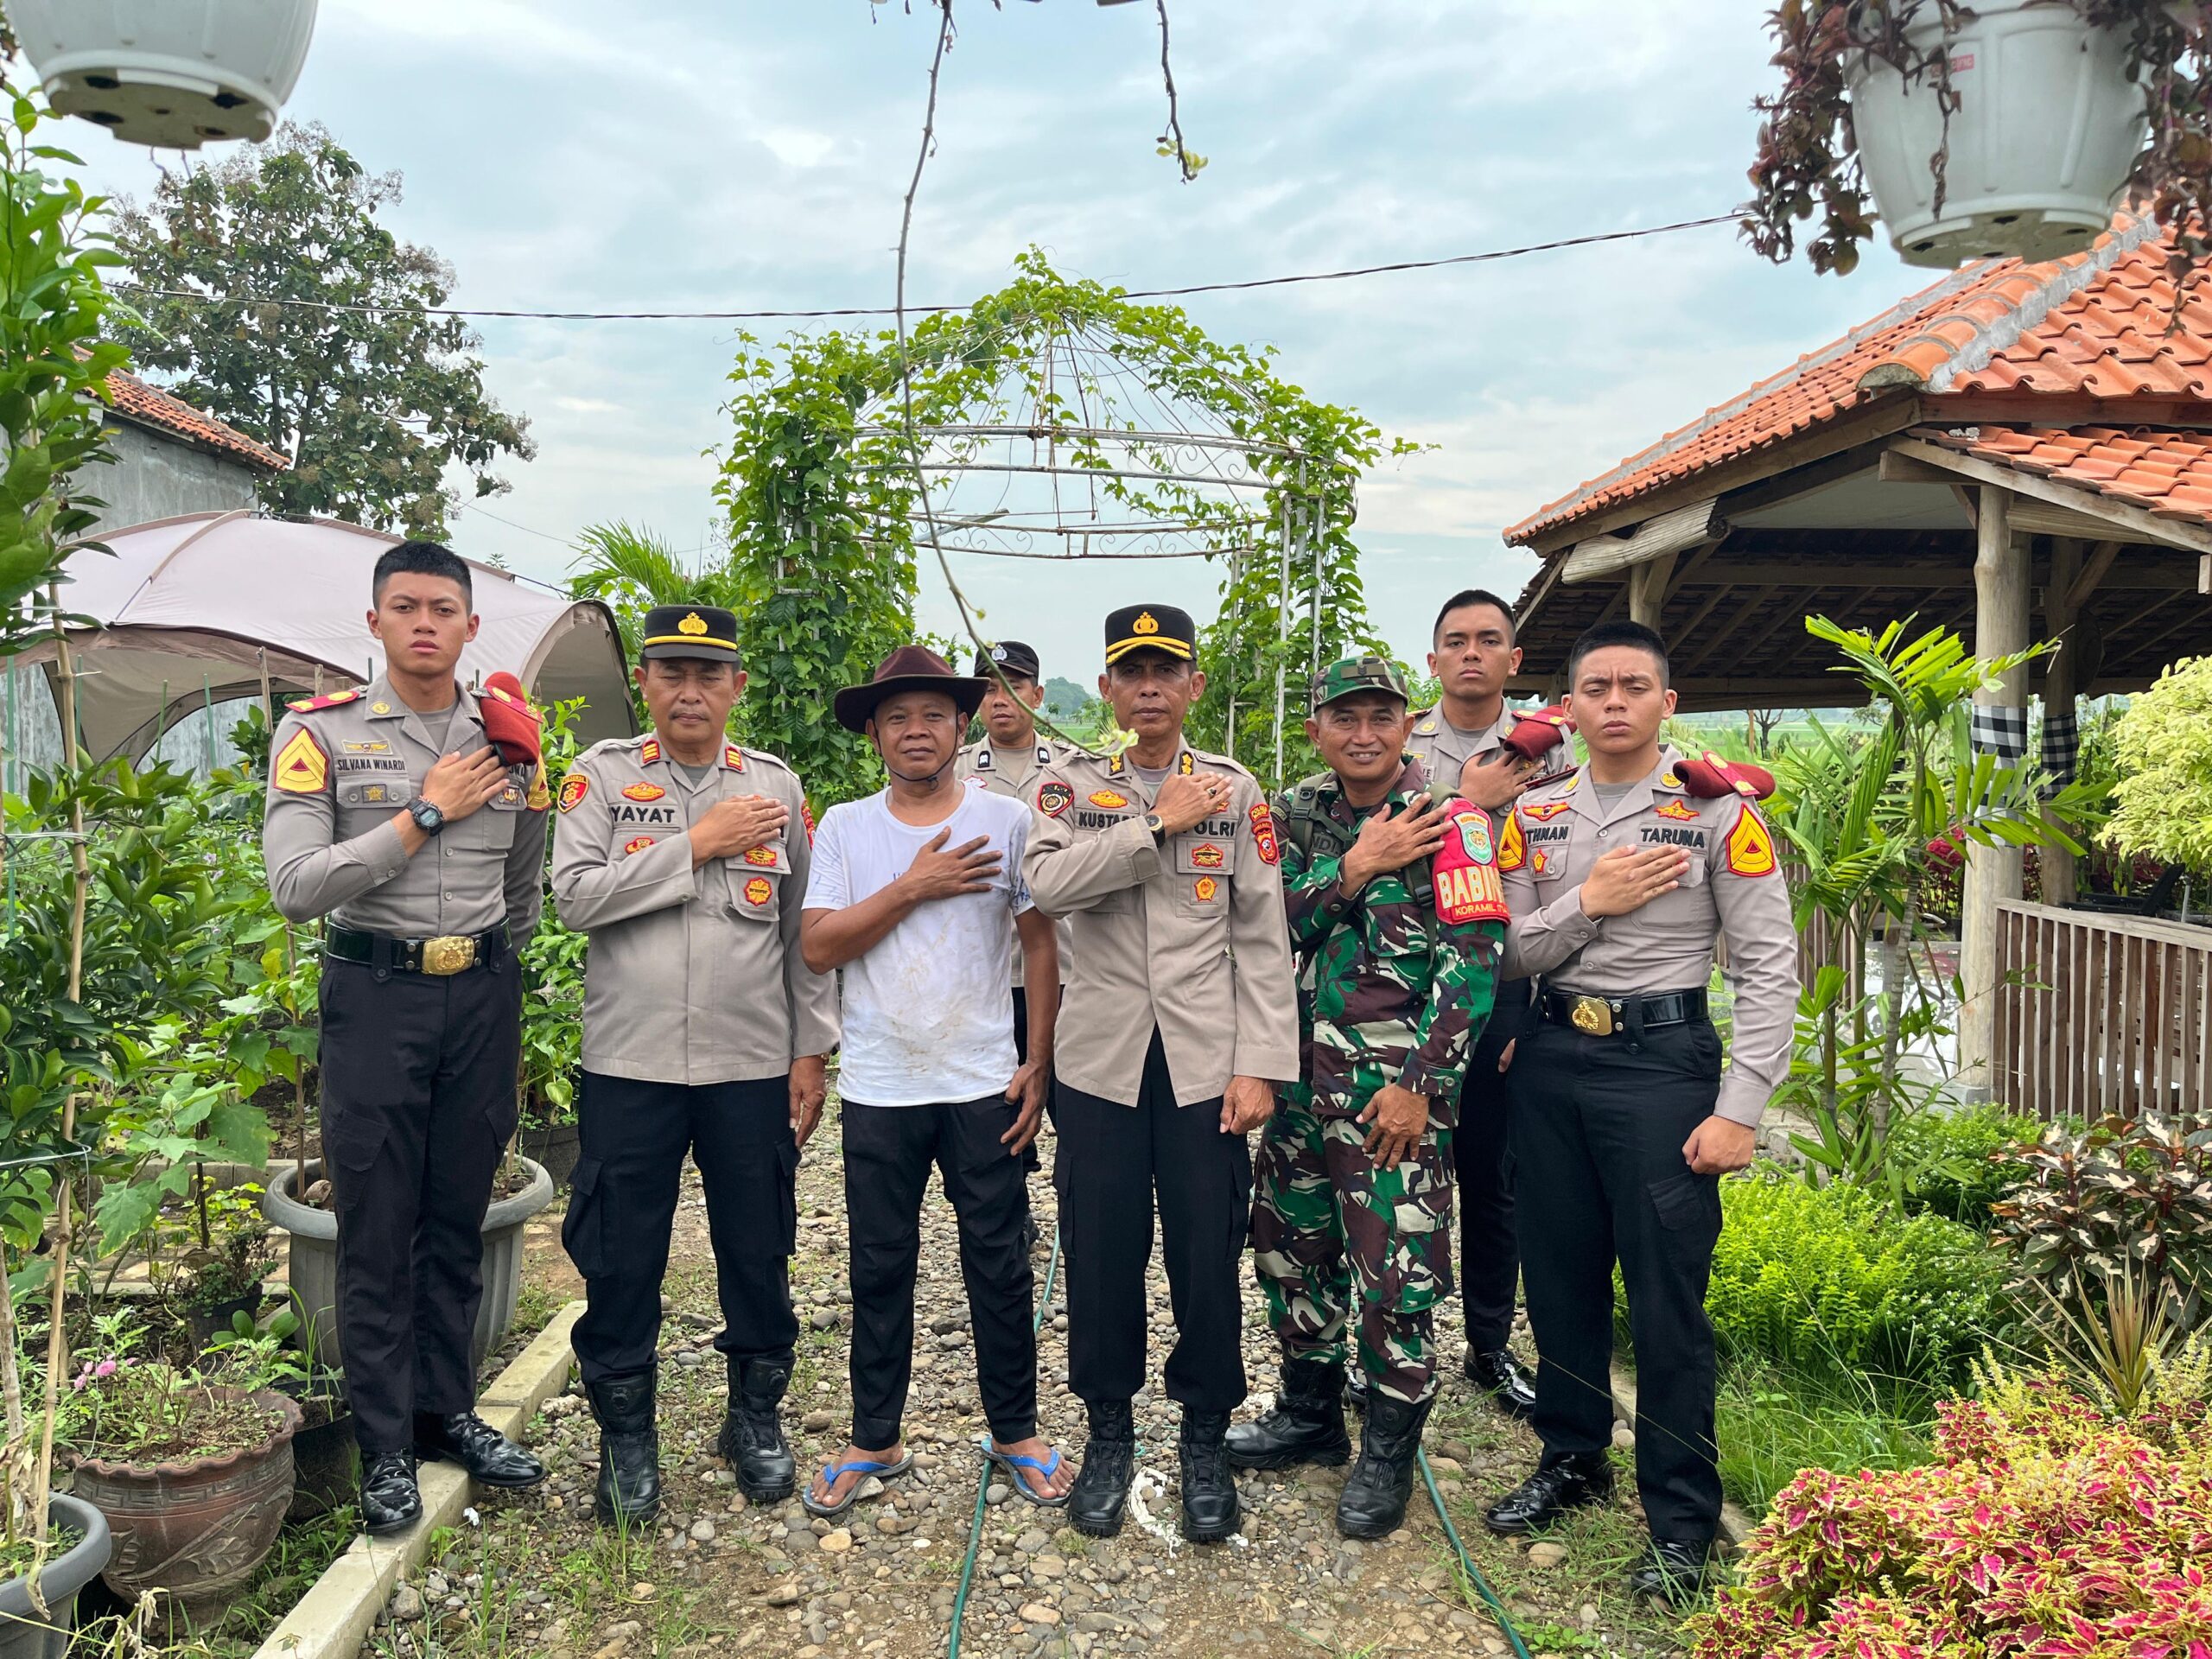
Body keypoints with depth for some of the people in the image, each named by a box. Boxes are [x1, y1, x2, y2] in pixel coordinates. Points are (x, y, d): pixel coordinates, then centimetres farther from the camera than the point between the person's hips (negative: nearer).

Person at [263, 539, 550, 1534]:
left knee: (458, 1221, 13)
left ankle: (447, 1412, 27)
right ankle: (385, 1447, 16)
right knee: (376, 1234, 3)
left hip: (485, 996, 3)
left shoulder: (506, 742, 6)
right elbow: (296, 887, -17)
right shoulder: (320, 733, -5)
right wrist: (425, 814, -16)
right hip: (374, 998, -3)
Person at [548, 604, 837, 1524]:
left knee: (758, 1250, 11)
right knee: (621, 1258, 7)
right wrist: (697, 844, -14)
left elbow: (804, 929, 7)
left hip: (753, 1066, 1)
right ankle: (625, 1433, 26)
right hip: (629, 1064, -1)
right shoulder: (603, 774, 1)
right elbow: (575, 895, -11)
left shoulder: (775, 785, 5)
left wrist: (811, 1051, 5)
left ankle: (756, 1414, 31)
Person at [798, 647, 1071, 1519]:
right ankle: (874, 1441, 25)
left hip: (983, 1085, -1)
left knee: (999, 1265, 7)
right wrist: (913, 887, -14)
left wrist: (1038, 1064, -2)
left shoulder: (1006, 821, 0)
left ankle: (1015, 1432, 24)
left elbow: (1042, 945, 2)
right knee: (880, 1268, 11)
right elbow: (817, 947, -6)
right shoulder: (844, 827, 3)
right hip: (877, 1087, 1)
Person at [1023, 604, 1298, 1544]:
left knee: (1209, 1257, 4)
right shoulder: (1069, 786, 5)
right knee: (1102, 1255, 7)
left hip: (1205, 1062, 0)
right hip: (1102, 1061, 0)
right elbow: (1047, 883, -16)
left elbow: (1261, 938, 2)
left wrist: (1261, 1067, -5)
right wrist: (1159, 824, -14)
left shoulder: (1235, 790, 5)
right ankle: (1108, 1433, 27)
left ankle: (1205, 1440, 23)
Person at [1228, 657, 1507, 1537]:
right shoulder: (1297, 814, 9)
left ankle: (1389, 1452, 19)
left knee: (1394, 1268, -1)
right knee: (1290, 1243, 16)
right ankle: (1310, 1416, 35)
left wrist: (1420, 1084, -17)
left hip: (1395, 1083, -6)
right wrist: (1351, 871, -12)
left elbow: (1473, 962, -13)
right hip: (1306, 1071, 6)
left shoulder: (1449, 820, -8)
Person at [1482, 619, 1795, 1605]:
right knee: (1560, 1275, 14)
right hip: (1550, 1061, 4)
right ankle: (1573, 1458, 34)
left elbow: (1769, 968, -7)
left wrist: (1739, 1111, -13)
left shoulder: (1718, 813, -5)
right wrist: (1587, 904, -11)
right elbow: (1500, 956, 5)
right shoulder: (1534, 817, 7)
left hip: (1663, 1061, -4)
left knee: (1667, 1295, -1)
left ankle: (1682, 1520, 15)